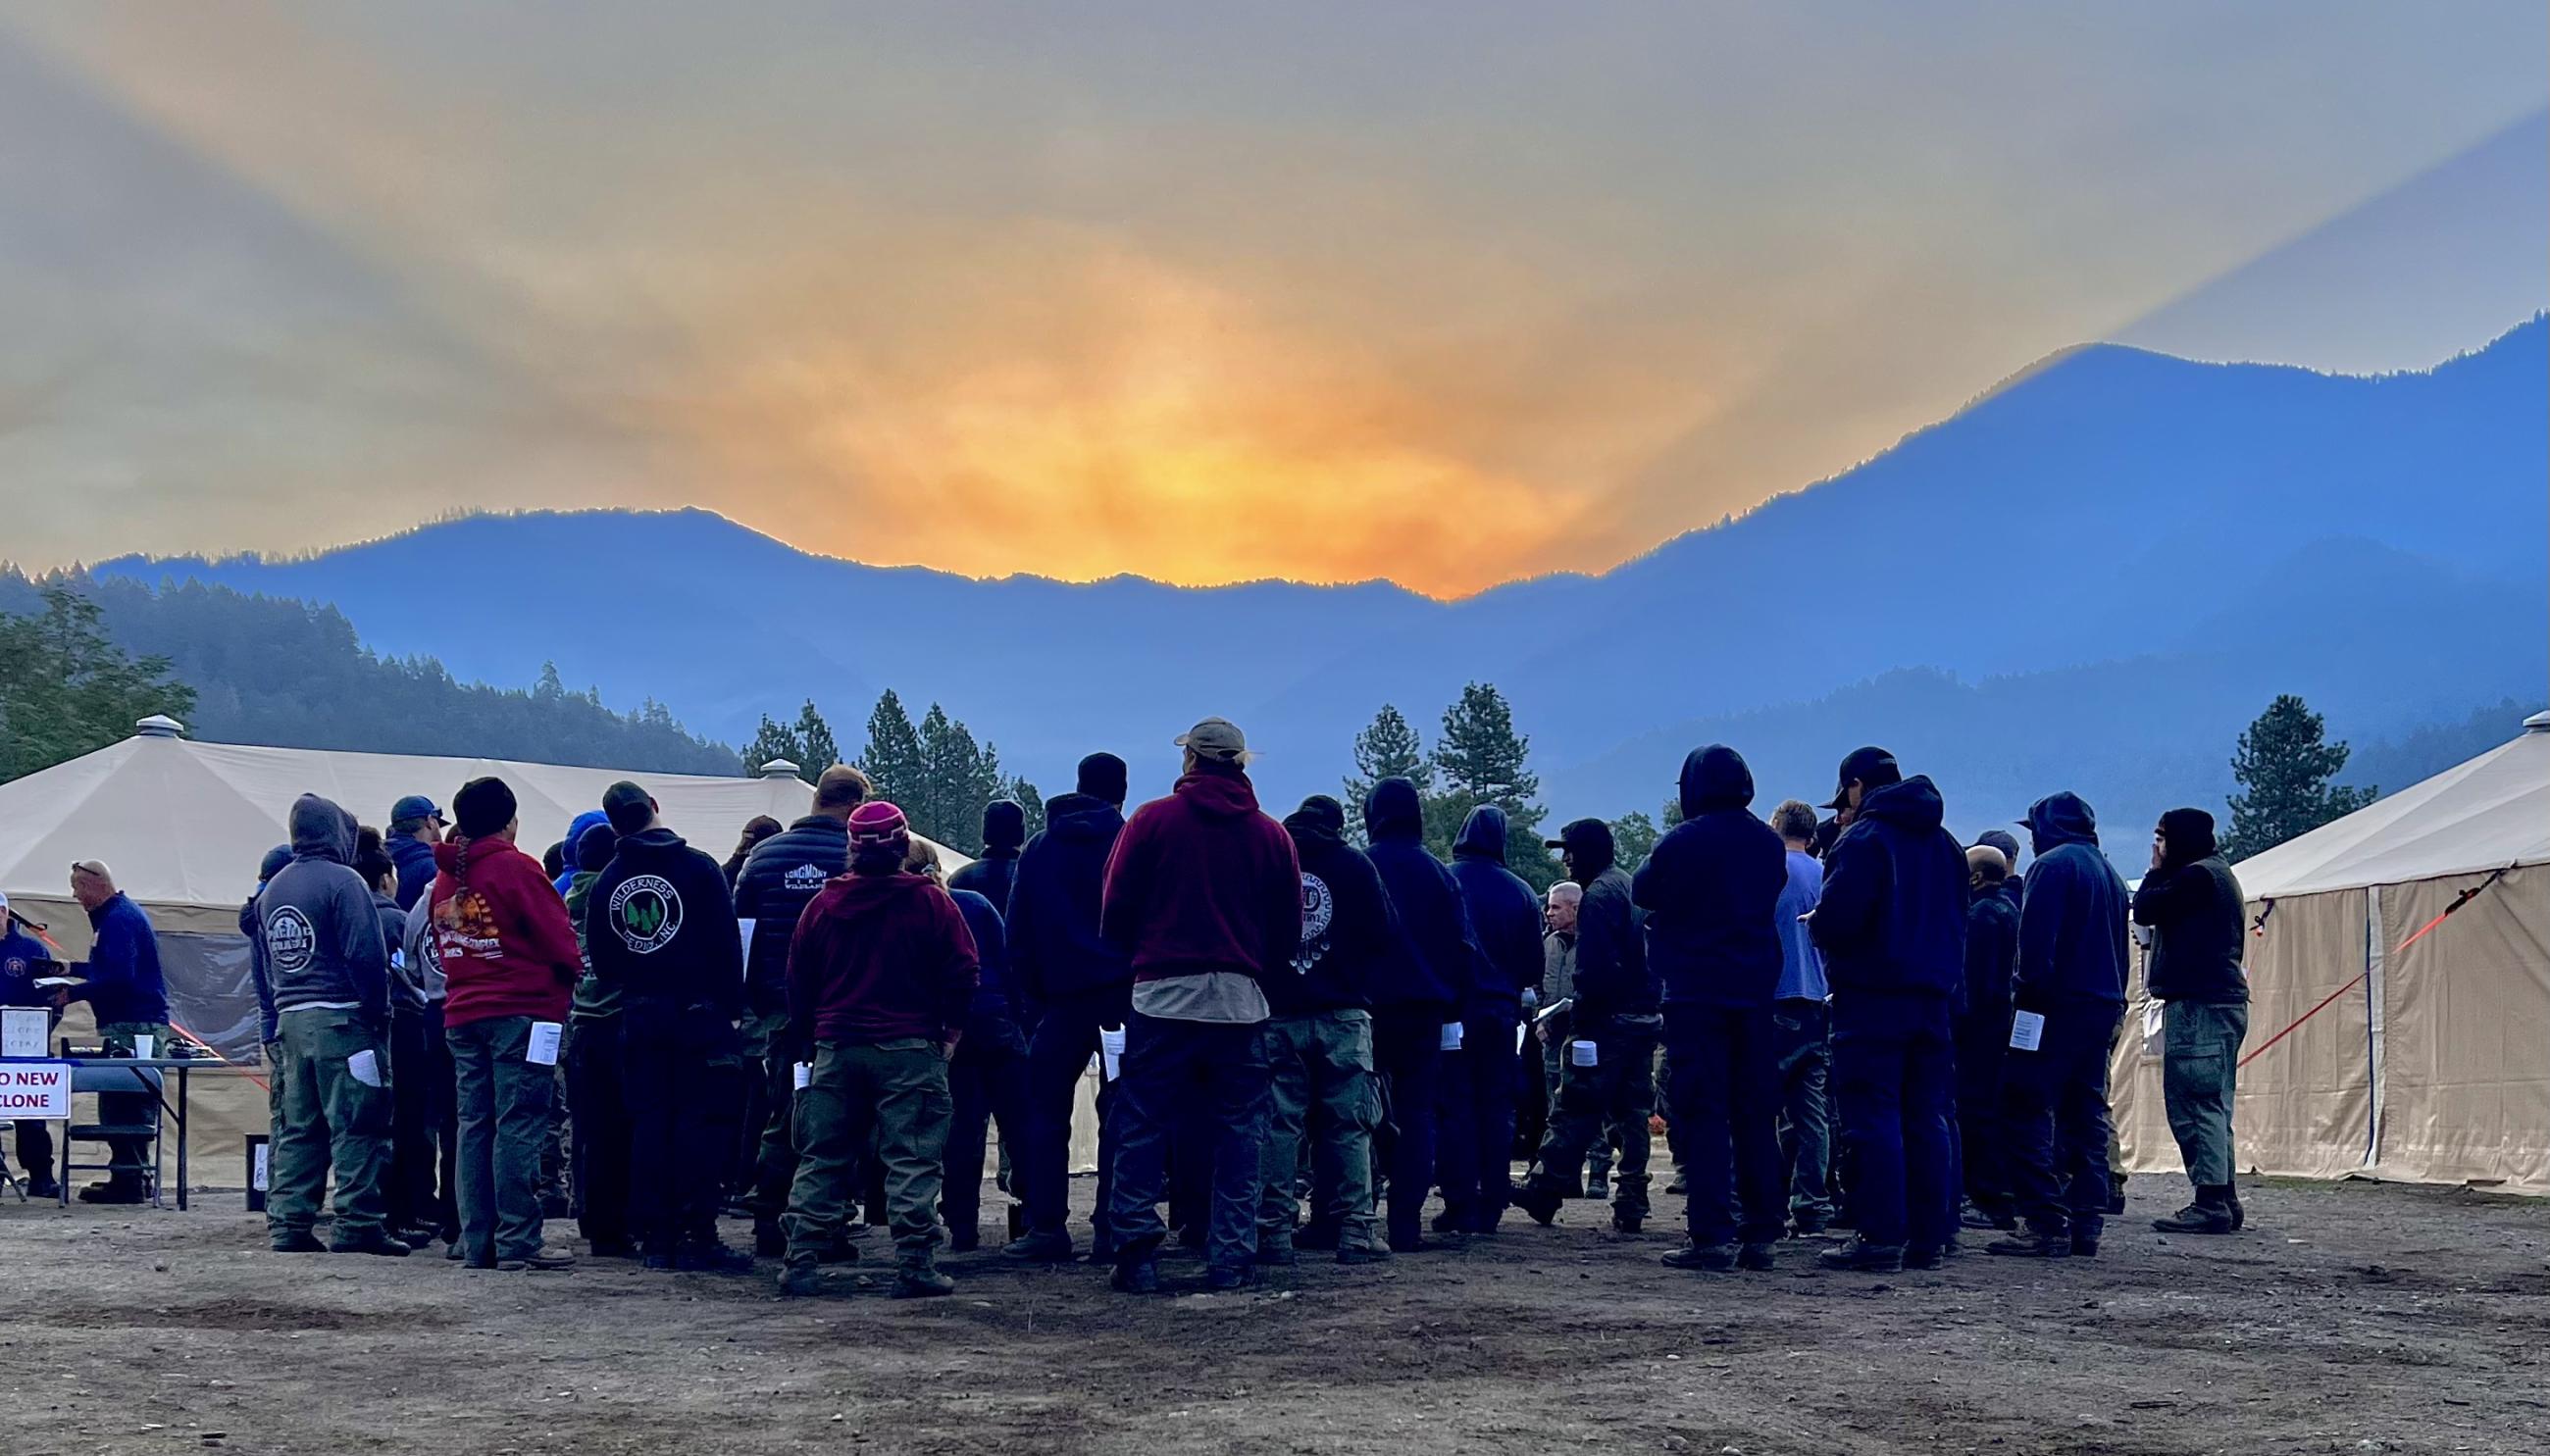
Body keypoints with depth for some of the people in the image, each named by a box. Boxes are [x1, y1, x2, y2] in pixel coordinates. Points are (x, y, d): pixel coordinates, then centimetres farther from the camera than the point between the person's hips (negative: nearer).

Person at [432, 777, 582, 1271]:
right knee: (519, 1124, -6)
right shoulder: (516, 868, -9)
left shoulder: (445, 877, 12)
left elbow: (443, 948, 17)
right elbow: (558, 938, -9)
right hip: (521, 1011, -7)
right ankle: (518, 1241, -8)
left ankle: (477, 1241, 8)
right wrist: (570, 971, 8)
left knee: (474, 1124, 8)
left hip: (462, 1013, 7)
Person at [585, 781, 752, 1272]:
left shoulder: (606, 882, 5)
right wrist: (733, 1005, -2)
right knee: (703, 1120, -2)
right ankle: (697, 1235, -6)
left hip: (639, 1015, 4)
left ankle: (655, 1236, 8)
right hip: (699, 1011, -4)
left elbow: (601, 963, 9)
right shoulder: (699, 867, -7)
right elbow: (727, 942, -8)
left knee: (648, 1122, 7)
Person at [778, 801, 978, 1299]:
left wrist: (806, 1043, 19)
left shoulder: (823, 905, 6)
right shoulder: (929, 902, -4)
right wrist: (950, 1033, 6)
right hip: (910, 1051, -3)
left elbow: (798, 981, 10)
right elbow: (962, 972, -6)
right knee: (912, 1161, -2)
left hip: (835, 1050, 3)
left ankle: (801, 1263, 7)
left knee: (820, 1160, 9)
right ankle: (915, 1268, -6)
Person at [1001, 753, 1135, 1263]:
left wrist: (1033, 993, 16)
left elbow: (1018, 931, 11)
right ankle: (1112, 1229, -3)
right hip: (1124, 992, -1)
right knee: (1120, 1111, 2)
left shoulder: (1039, 849, 11)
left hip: (1063, 996, 1)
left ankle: (1046, 1226, 1)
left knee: (1045, 1108, 8)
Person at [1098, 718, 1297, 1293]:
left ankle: (1135, 1245, -4)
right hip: (1241, 1001, 2)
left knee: (1144, 1127, 4)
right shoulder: (1271, 835, 6)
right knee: (1237, 1131, 8)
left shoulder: (1151, 820, -1)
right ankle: (1231, 1258, 6)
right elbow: (1289, 927, 10)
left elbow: (1116, 910, 0)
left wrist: (1138, 959, 15)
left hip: (1162, 994, -2)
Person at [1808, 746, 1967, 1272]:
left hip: (1871, 998, -7)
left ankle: (1880, 1238, -9)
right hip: (1933, 996, 7)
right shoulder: (1944, 843, 16)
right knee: (1926, 1118, 9)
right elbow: (1958, 921, 20)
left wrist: (1815, 924, 1)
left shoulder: (1862, 839, -10)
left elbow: (1838, 918, -18)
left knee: (1872, 1117, -6)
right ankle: (1929, 1238, 10)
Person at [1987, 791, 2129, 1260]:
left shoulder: (2051, 866, -7)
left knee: (2031, 1114, -8)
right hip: (2103, 1008, 9)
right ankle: (2086, 1224, 8)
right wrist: (2114, 1004, 17)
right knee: (2087, 1116, 10)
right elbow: (2121, 947, 20)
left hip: (2055, 1008, -9)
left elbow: (2035, 941, -17)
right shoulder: (2110, 874, 20)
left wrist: (2027, 988, -11)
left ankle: (2044, 1225, -16)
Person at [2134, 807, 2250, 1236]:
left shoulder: (2197, 875, -10)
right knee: (2211, 1106, 13)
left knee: (2195, 1105, -12)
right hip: (2224, 1002, 11)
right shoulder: (2218, 872, 23)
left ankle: (2211, 1203, -15)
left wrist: (2156, 871, 1)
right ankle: (2224, 1200, 16)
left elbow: (2144, 910, -9)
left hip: (2199, 1006, -11)